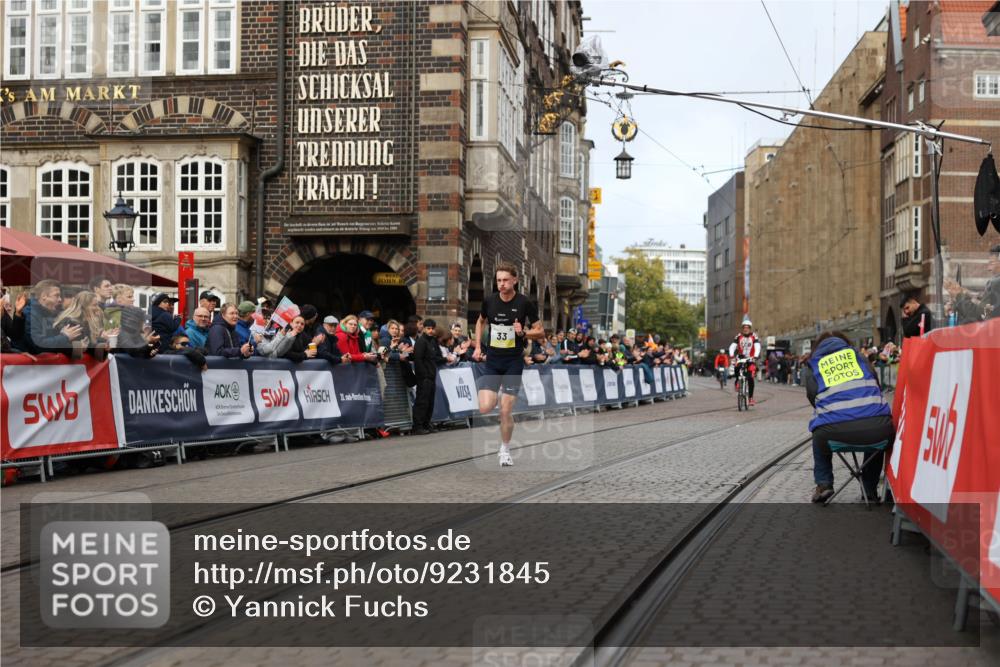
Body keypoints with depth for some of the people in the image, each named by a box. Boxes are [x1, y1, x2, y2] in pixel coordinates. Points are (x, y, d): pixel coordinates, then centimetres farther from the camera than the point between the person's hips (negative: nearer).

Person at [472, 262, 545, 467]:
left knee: (505, 411, -6)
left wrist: (523, 332, -20)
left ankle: (505, 450, 17)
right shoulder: (489, 301, -1)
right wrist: (478, 346, 11)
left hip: (513, 362, -2)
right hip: (491, 360, 2)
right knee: (485, 408, -13)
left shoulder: (525, 303, -8)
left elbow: (541, 332, -1)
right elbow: (481, 322, 21)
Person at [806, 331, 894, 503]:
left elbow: (813, 396, 18)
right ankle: (870, 490, 38)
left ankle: (823, 484, 26)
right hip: (876, 428, 1)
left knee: (819, 436, 37)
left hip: (835, 430, -1)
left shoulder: (814, 365, 22)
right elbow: (876, 385, 27)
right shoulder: (856, 354, 27)